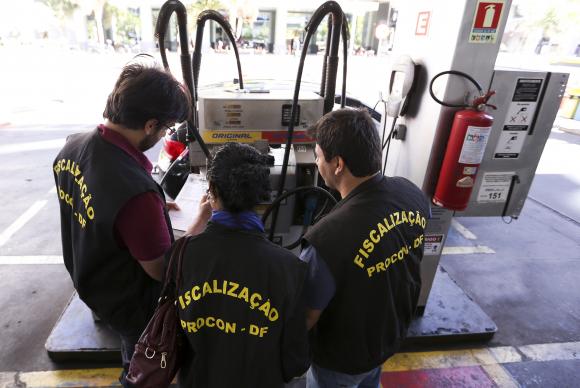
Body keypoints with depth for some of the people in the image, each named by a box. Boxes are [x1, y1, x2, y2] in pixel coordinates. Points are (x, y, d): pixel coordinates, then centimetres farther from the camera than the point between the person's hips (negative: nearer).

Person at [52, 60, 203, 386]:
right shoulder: (137, 192, -41)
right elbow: (161, 271, -27)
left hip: (87, 279, 8)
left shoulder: (73, 146, -14)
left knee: (133, 348, 37)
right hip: (129, 302, -7)